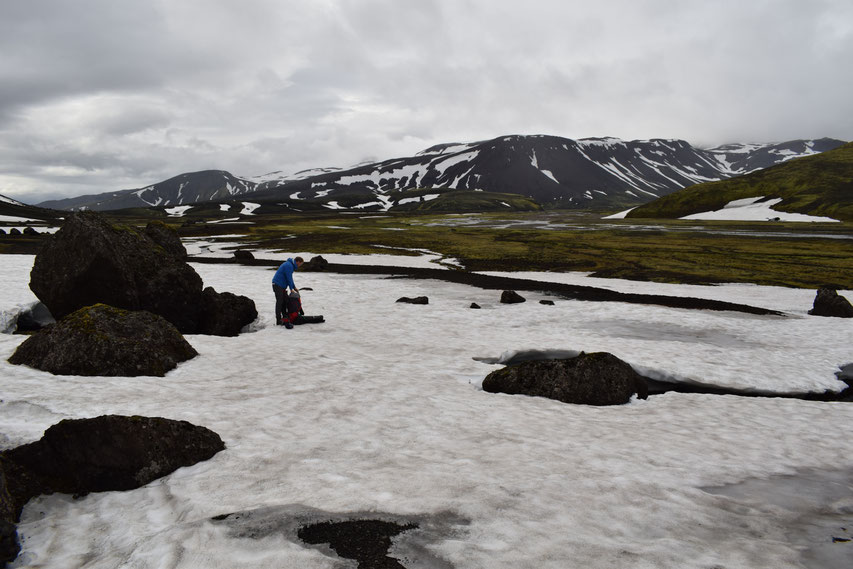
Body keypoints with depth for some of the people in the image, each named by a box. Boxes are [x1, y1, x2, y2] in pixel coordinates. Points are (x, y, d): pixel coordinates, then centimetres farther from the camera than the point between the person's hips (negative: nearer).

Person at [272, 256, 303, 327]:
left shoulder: (290, 265, 15)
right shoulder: (289, 266, -18)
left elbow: (290, 278, 21)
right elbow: (289, 278, -18)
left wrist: (294, 287, 17)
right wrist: (291, 289, -10)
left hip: (282, 286, 10)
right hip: (278, 285, -10)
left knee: (285, 301, 12)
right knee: (279, 302, -7)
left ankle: (284, 317, 20)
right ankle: (278, 321, -4)